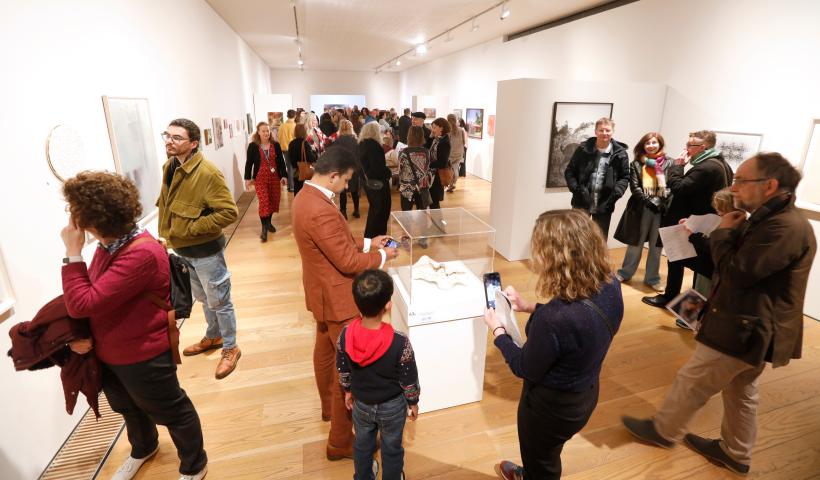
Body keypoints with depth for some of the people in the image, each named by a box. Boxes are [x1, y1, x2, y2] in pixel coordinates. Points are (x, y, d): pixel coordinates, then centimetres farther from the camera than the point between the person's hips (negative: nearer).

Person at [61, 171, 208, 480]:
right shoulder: (110, 244, -1)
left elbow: (81, 304, -31)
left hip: (144, 357, -9)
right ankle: (143, 448, 62)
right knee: (128, 408, 32)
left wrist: (72, 253, -26)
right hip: (107, 353, 10)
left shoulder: (142, 253, -33)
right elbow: (90, 296, 9)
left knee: (171, 412, 14)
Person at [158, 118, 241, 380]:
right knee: (203, 299, 25)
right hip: (181, 249, 8)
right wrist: (166, 233, 7)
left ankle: (230, 348, 25)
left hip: (205, 251, -8)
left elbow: (229, 212, -27)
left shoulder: (208, 173, -23)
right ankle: (213, 336, 45)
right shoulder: (169, 167, 4)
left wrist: (193, 227, -24)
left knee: (219, 301, 7)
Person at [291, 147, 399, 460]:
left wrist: (367, 243, 6)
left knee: (325, 352, 26)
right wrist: (382, 256, -11)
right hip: (338, 298, -11)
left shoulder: (305, 196, 3)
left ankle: (329, 408, 49)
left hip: (322, 293, 11)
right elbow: (348, 261, -26)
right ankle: (341, 442, 19)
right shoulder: (321, 211, -31)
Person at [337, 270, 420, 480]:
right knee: (392, 448, 25)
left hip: (361, 403, 3)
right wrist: (413, 402, 1)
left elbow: (342, 370, -6)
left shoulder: (345, 335, -24)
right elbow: (409, 379, -18)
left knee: (362, 444, 30)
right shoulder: (399, 342, -33)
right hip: (392, 406, -3)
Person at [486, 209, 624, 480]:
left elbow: (525, 370, -22)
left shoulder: (553, 318, -41)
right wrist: (530, 308, 2)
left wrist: (497, 331, -9)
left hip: (551, 406, -7)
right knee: (545, 455, 37)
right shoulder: (610, 286, -18)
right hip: (586, 394, 7)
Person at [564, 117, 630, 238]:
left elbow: (625, 177, 8)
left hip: (604, 205, 1)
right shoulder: (583, 149, -2)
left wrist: (617, 192, -10)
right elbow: (569, 172, 2)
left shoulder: (620, 153, 0)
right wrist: (576, 189, -13)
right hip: (582, 203, -1)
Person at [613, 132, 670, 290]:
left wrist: (661, 202, -14)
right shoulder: (636, 164, 3)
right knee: (635, 243, 10)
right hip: (641, 208, 0)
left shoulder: (668, 163, 2)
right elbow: (634, 187, -3)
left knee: (656, 245, 9)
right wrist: (649, 201, -12)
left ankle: (652, 278, 22)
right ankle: (625, 273, 25)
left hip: (661, 209, 1)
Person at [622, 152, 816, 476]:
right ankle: (735, 453, 42)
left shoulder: (785, 227, -28)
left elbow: (735, 272, -26)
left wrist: (722, 233, -15)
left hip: (743, 330, -10)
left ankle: (663, 431, 29)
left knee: (691, 382, 8)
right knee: (741, 394, 24)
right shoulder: (773, 219, 7)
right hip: (752, 327, 10)